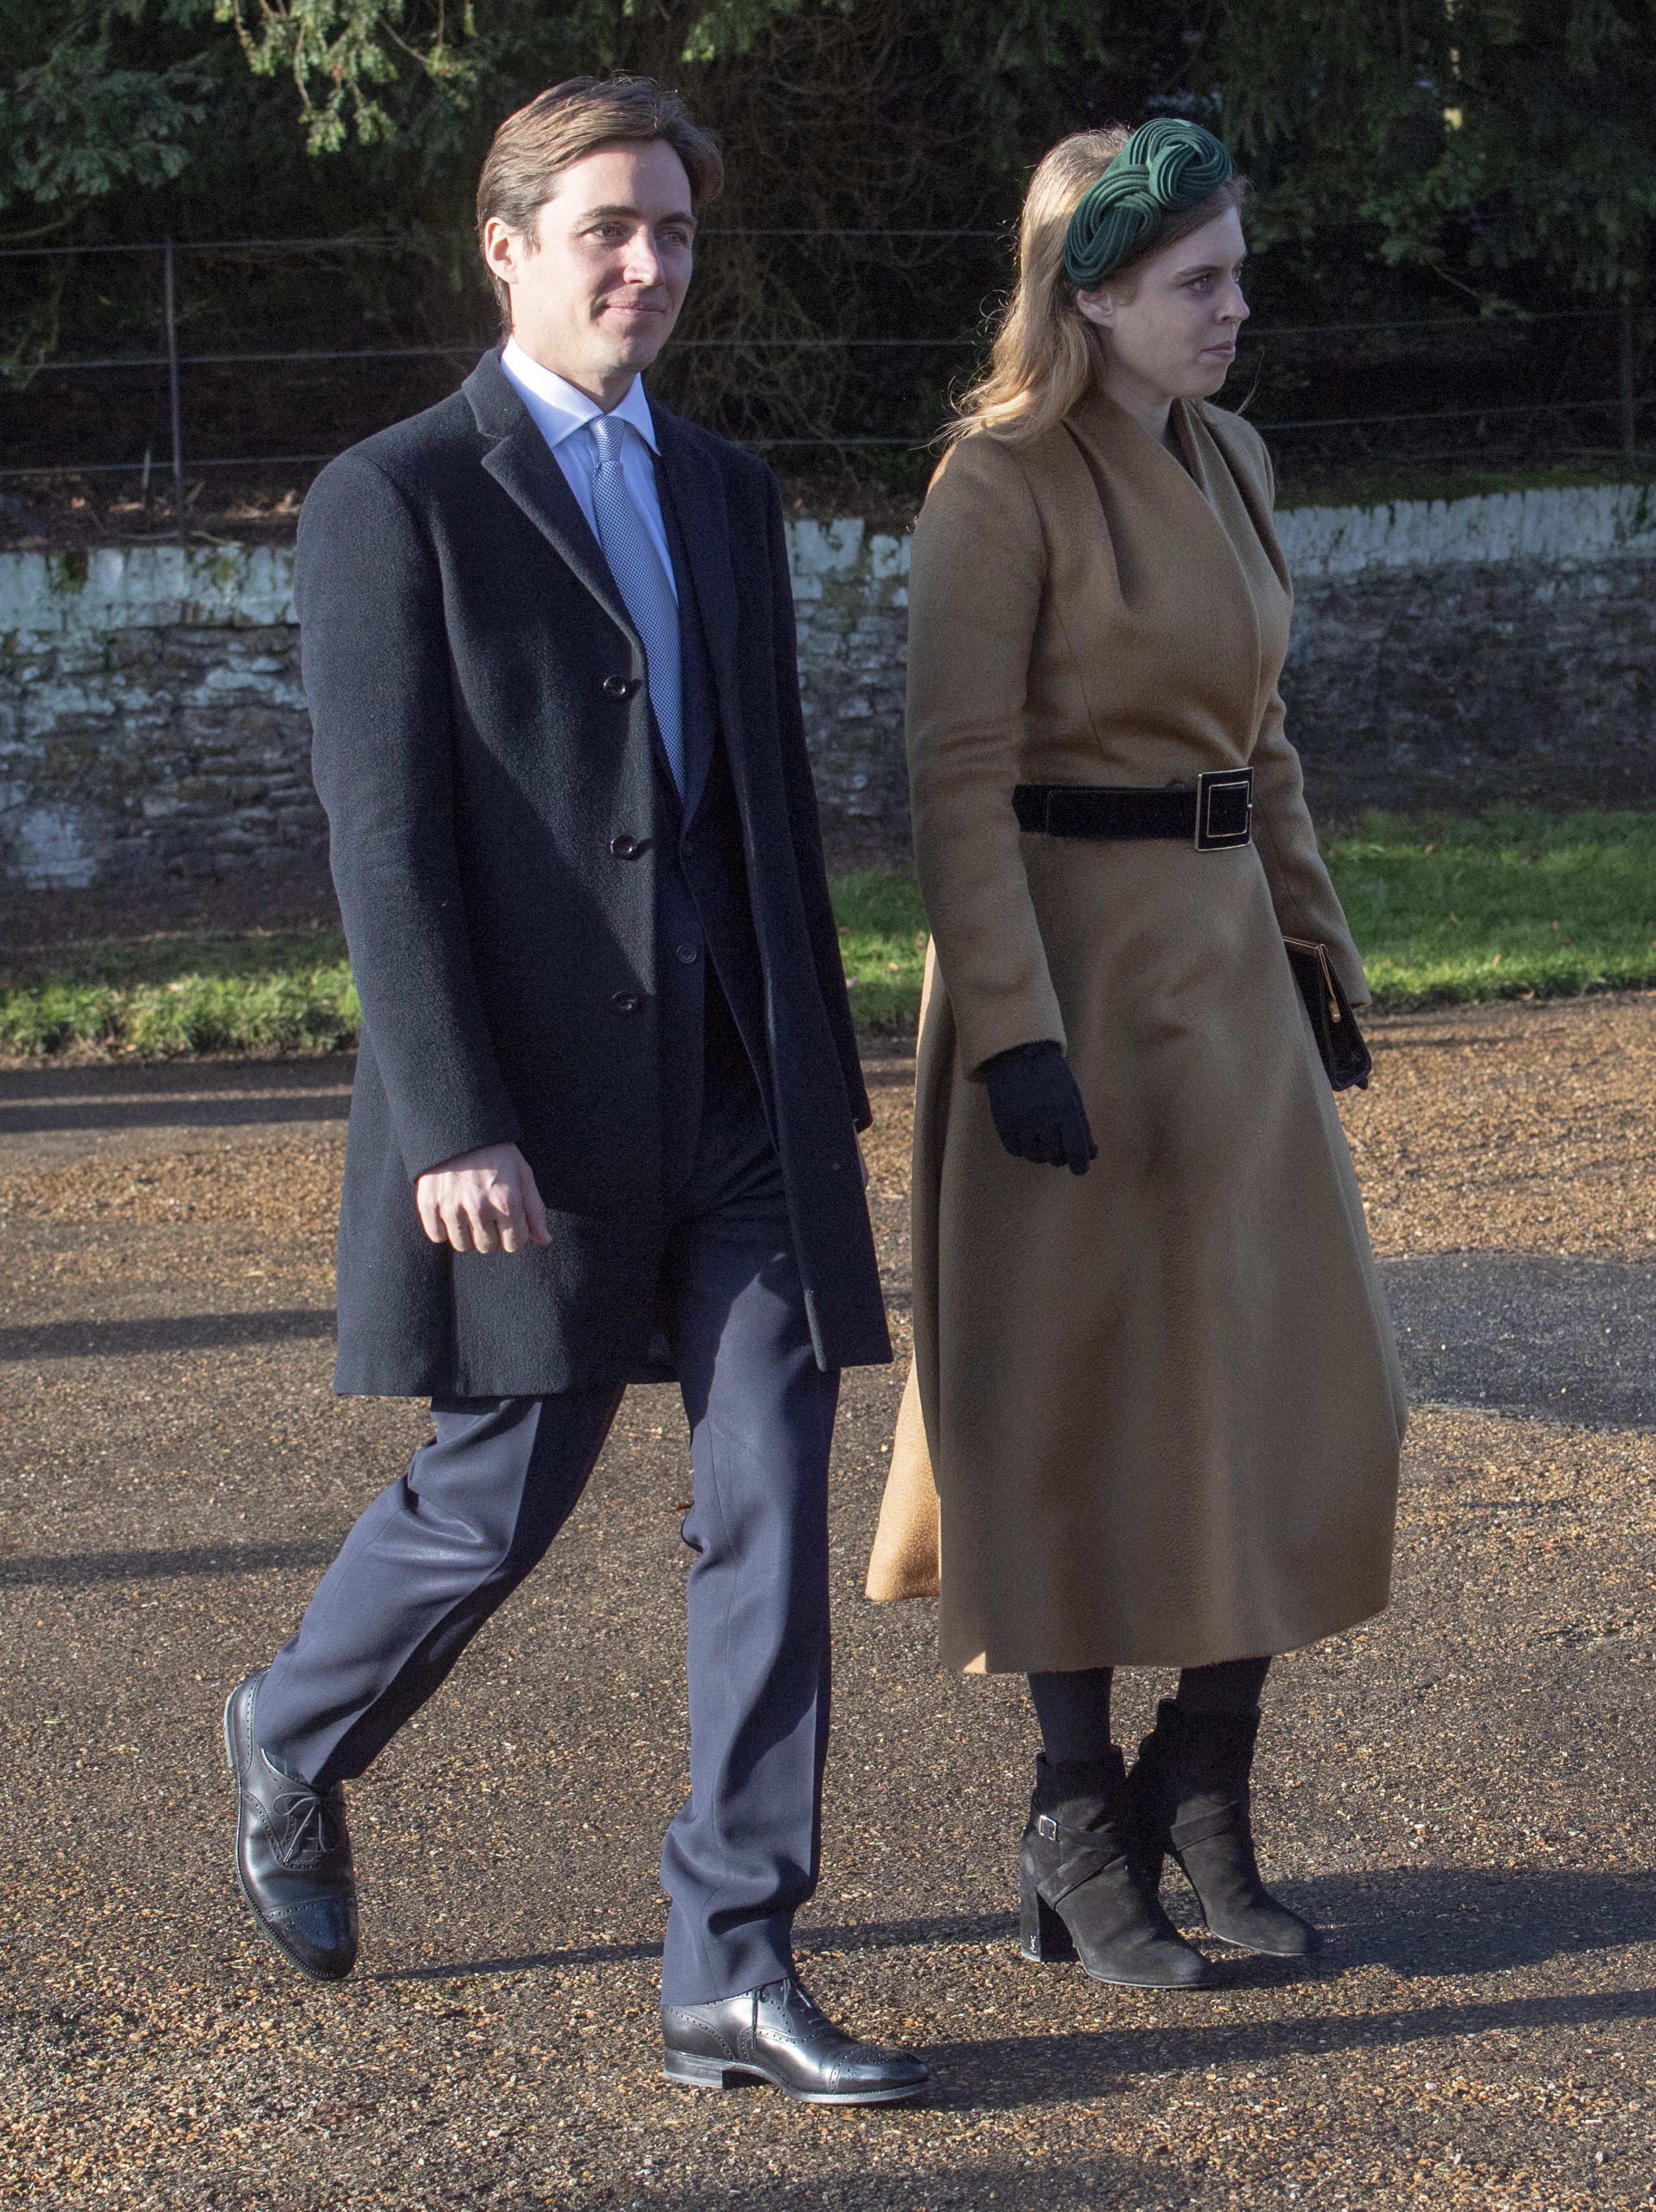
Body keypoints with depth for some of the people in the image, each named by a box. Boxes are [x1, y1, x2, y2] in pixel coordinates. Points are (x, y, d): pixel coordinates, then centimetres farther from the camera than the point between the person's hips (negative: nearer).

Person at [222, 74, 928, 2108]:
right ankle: (297, 1745, 37)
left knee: (770, 1505, -3)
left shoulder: (724, 496, 15)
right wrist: (451, 1127, -18)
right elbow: (385, 840, -12)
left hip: (737, 1093, 5)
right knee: (496, 1503, 5)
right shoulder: (393, 502, -5)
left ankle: (732, 1975, 0)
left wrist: (828, 1080, 15)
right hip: (536, 1099, -5)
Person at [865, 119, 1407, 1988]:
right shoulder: (1001, 486, -13)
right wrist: (1017, 1034, -20)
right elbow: (957, 779, -16)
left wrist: (1317, 950, 15)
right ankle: (1078, 1841, 12)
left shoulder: (1225, 463, 11)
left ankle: (1202, 1797, 20)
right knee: (1077, 1398, 1)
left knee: (1298, 1381, 6)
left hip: (1222, 959, 8)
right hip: (1066, 963, -7)